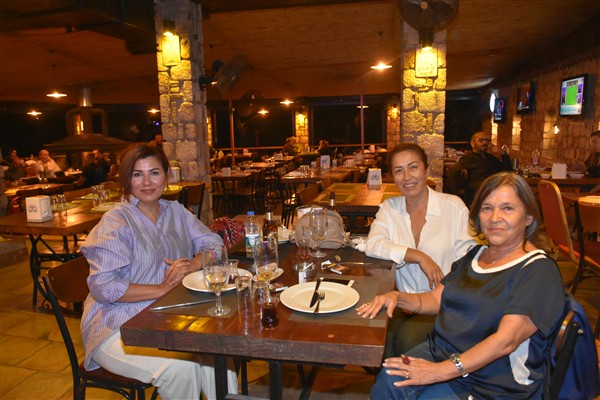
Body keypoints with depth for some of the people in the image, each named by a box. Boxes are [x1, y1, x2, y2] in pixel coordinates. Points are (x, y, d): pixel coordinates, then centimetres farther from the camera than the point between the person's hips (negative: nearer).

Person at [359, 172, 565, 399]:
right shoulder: (477, 254, 13)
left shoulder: (539, 271, -11)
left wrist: (442, 370, -28)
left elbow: (505, 340, -21)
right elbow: (436, 299, 14)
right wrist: (397, 297, -6)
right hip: (441, 351, 5)